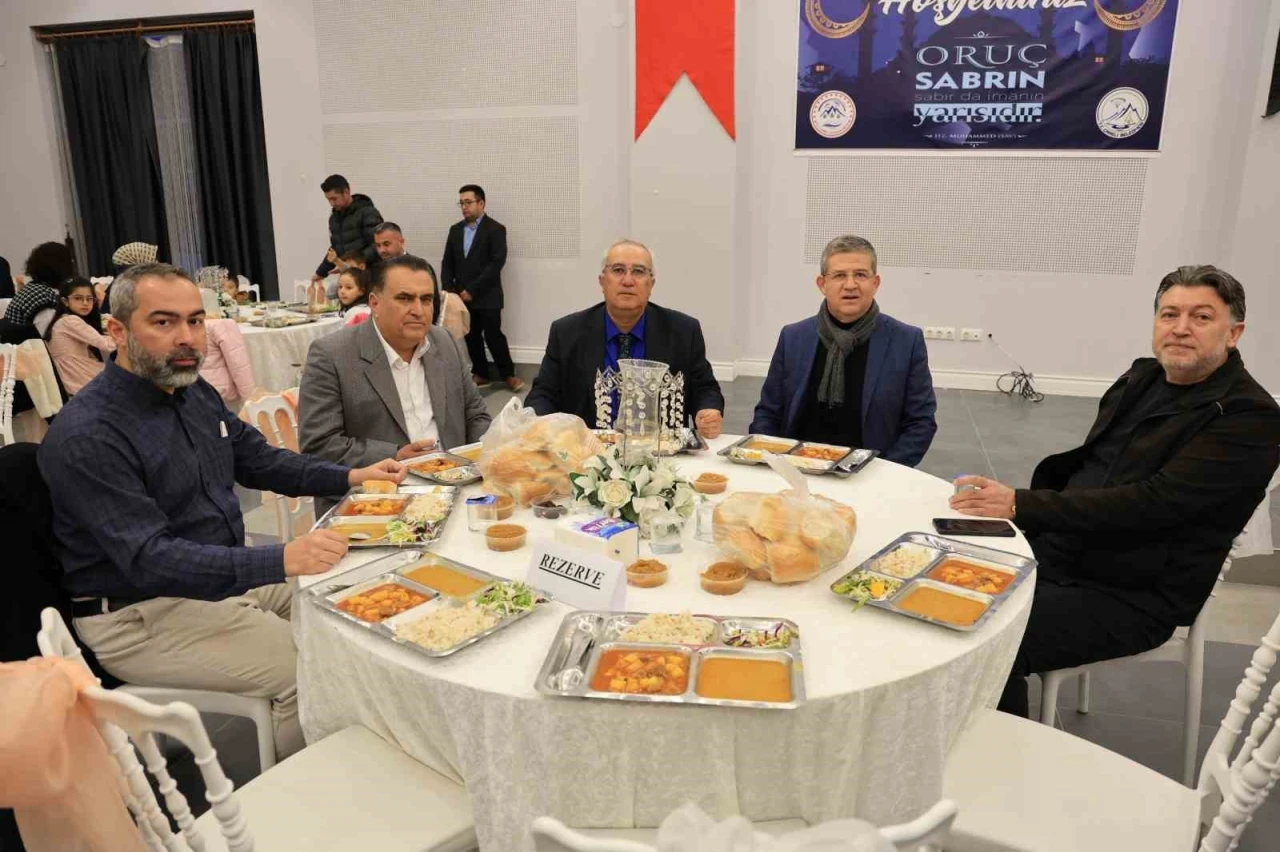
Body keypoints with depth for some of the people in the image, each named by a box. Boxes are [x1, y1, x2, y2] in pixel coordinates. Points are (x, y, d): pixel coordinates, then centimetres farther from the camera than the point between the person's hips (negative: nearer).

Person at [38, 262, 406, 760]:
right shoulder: (87, 436, -23)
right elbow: (149, 560, -30)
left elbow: (259, 459, 16)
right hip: (142, 616, -9)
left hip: (224, 575, 9)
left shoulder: (195, 393, 5)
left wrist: (352, 477, 2)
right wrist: (280, 561, -41)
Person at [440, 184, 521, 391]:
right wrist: (448, 289, -1)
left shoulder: (495, 229, -5)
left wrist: (473, 289, -16)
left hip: (487, 296, -5)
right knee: (471, 337, 7)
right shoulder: (455, 230, 13)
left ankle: (508, 374, 7)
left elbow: (496, 263, -14)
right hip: (462, 295, 5)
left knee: (493, 335, -6)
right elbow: (447, 263, 15)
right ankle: (480, 374, 18)